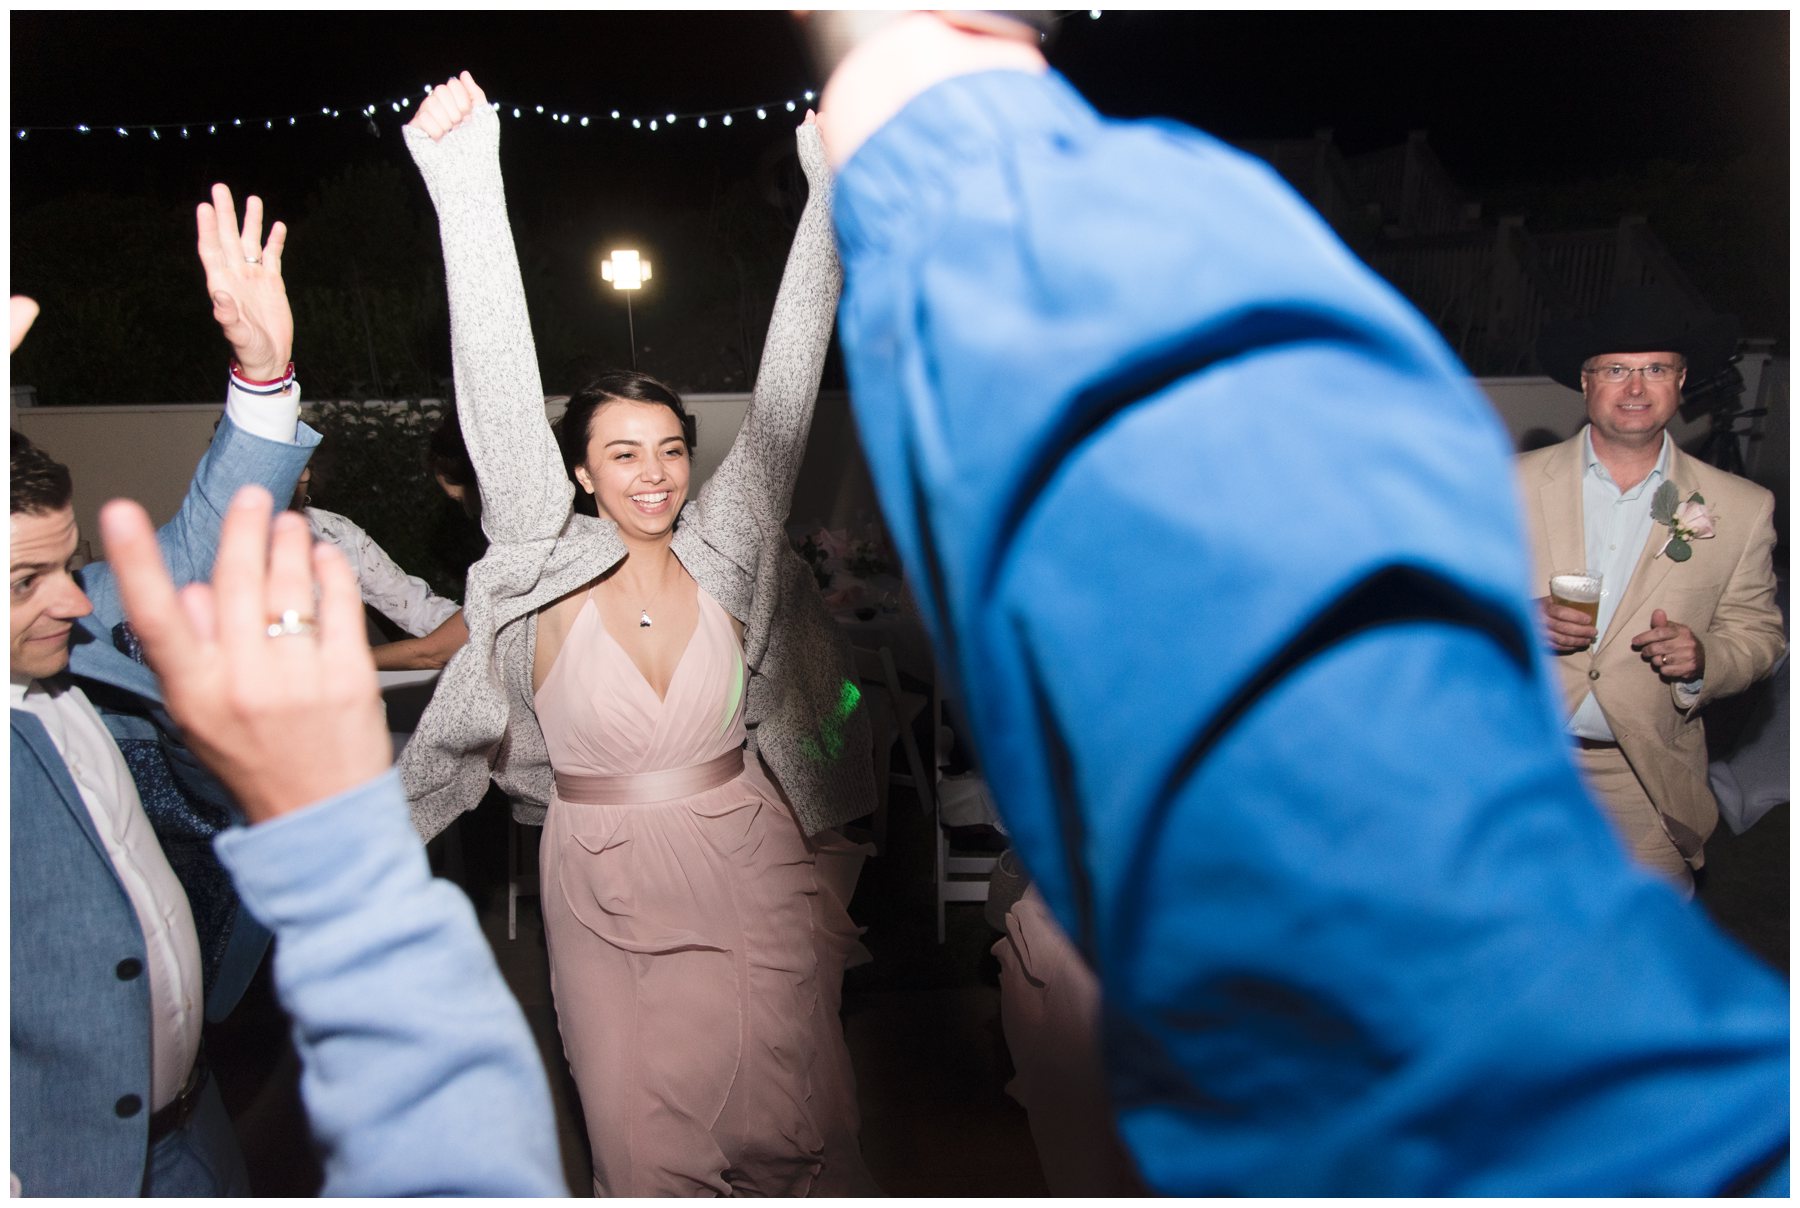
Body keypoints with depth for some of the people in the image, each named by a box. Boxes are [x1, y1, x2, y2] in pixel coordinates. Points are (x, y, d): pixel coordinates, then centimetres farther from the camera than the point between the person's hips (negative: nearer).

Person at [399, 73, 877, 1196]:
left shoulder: (725, 553, -2)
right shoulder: (549, 564, -5)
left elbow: (781, 398, -6)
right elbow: (502, 389, -12)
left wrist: (831, 190, -8)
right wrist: (464, 177, -16)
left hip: (750, 873, 1)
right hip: (607, 893, 0)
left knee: (792, 1123, 8)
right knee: (646, 1144, 9)